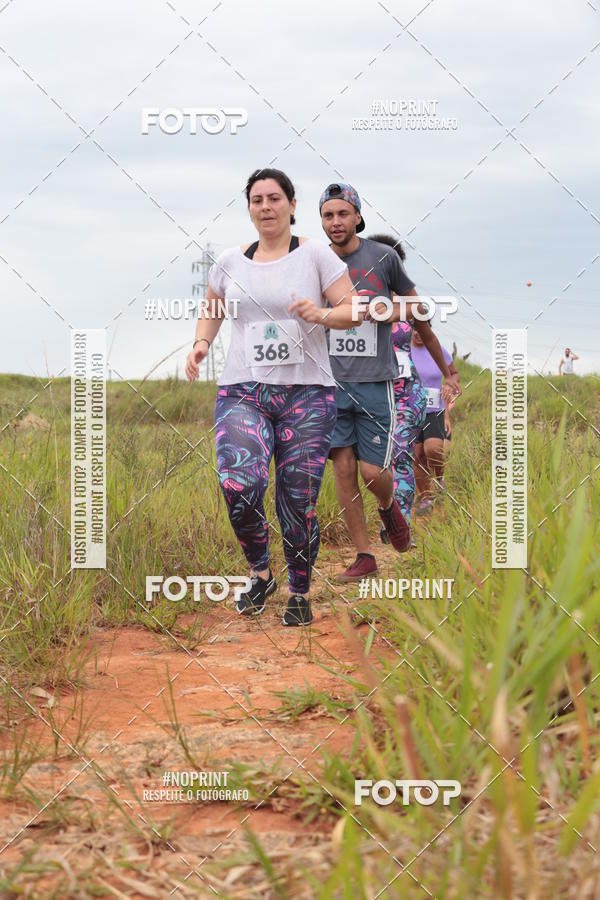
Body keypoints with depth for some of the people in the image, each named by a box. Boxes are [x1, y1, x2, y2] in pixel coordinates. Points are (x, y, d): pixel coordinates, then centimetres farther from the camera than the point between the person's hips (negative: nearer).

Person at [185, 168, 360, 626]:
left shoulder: (315, 254, 2)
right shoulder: (230, 262, 11)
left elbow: (353, 310, 0)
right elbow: (212, 311, 25)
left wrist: (321, 314, -21)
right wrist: (201, 343, 5)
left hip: (307, 392, -1)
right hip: (243, 391, 2)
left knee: (299, 501, -3)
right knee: (239, 486, -21)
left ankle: (300, 592, 18)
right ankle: (260, 573, 4)